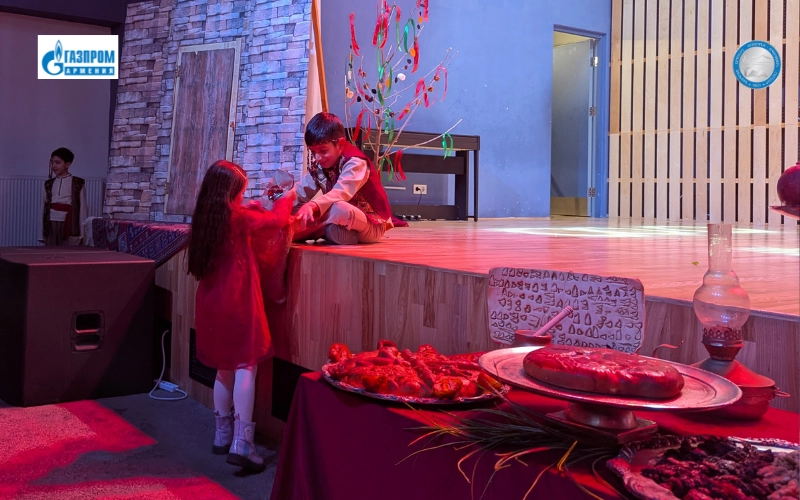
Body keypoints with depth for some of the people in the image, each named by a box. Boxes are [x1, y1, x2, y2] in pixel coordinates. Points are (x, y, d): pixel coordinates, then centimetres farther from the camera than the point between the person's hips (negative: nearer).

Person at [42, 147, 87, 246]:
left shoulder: (77, 183, 0)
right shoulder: (49, 184, 14)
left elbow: (82, 208, -2)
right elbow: (45, 207, 15)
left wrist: (81, 233, -6)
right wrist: (43, 233, 11)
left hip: (68, 224, -4)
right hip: (51, 224, 4)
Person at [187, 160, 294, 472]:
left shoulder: (204, 219, 6)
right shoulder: (239, 217, -10)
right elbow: (277, 220, 1)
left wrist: (250, 209, 20)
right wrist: (288, 198, 19)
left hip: (210, 302, 7)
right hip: (237, 302, -7)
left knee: (225, 369, 16)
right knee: (246, 367, -6)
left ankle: (223, 434, 23)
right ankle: (241, 441, -12)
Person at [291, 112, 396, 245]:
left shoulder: (355, 163, -20)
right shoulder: (318, 166, 4)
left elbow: (341, 193, -37)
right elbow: (301, 192, -1)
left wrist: (312, 206, -53)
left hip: (372, 225, -7)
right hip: (345, 220, 8)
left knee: (339, 209, -40)